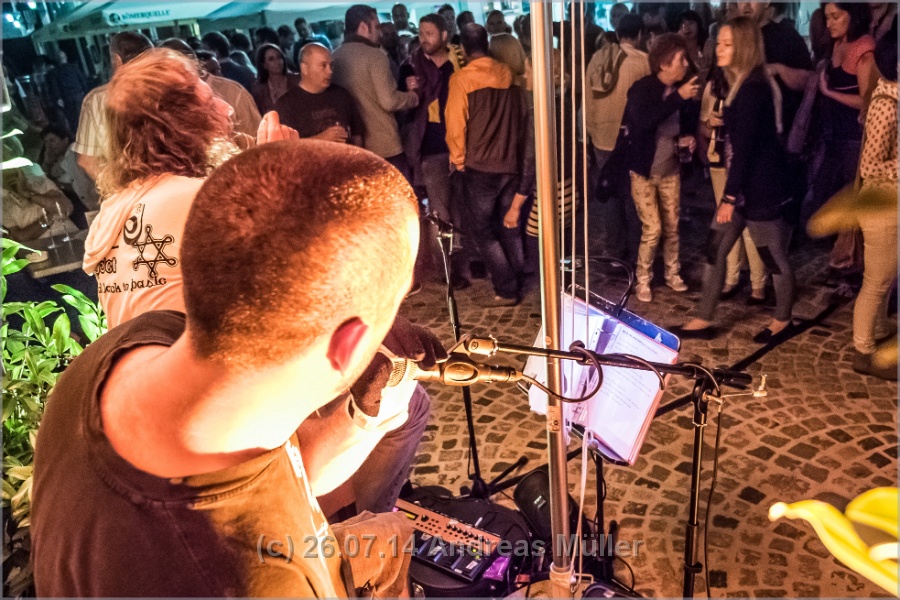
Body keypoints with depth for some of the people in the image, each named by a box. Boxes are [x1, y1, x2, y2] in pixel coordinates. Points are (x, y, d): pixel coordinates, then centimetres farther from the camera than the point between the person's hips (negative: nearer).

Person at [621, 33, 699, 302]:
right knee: (652, 229, -4)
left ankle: (672, 273, 31)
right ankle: (642, 280, 14)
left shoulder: (681, 89, -2)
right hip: (643, 171, -5)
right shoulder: (641, 89, -16)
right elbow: (644, 121, -35)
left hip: (671, 170, 5)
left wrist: (689, 137, -7)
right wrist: (678, 97, -35)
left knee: (672, 227, 12)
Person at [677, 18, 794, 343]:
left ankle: (783, 321, 27)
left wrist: (730, 196, -21)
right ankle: (704, 320, 18)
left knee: (773, 256, 8)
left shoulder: (752, 89, -20)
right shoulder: (741, 85, 10)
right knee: (715, 250, 9)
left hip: (761, 186, -10)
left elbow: (744, 146, -22)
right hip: (744, 183, 10)